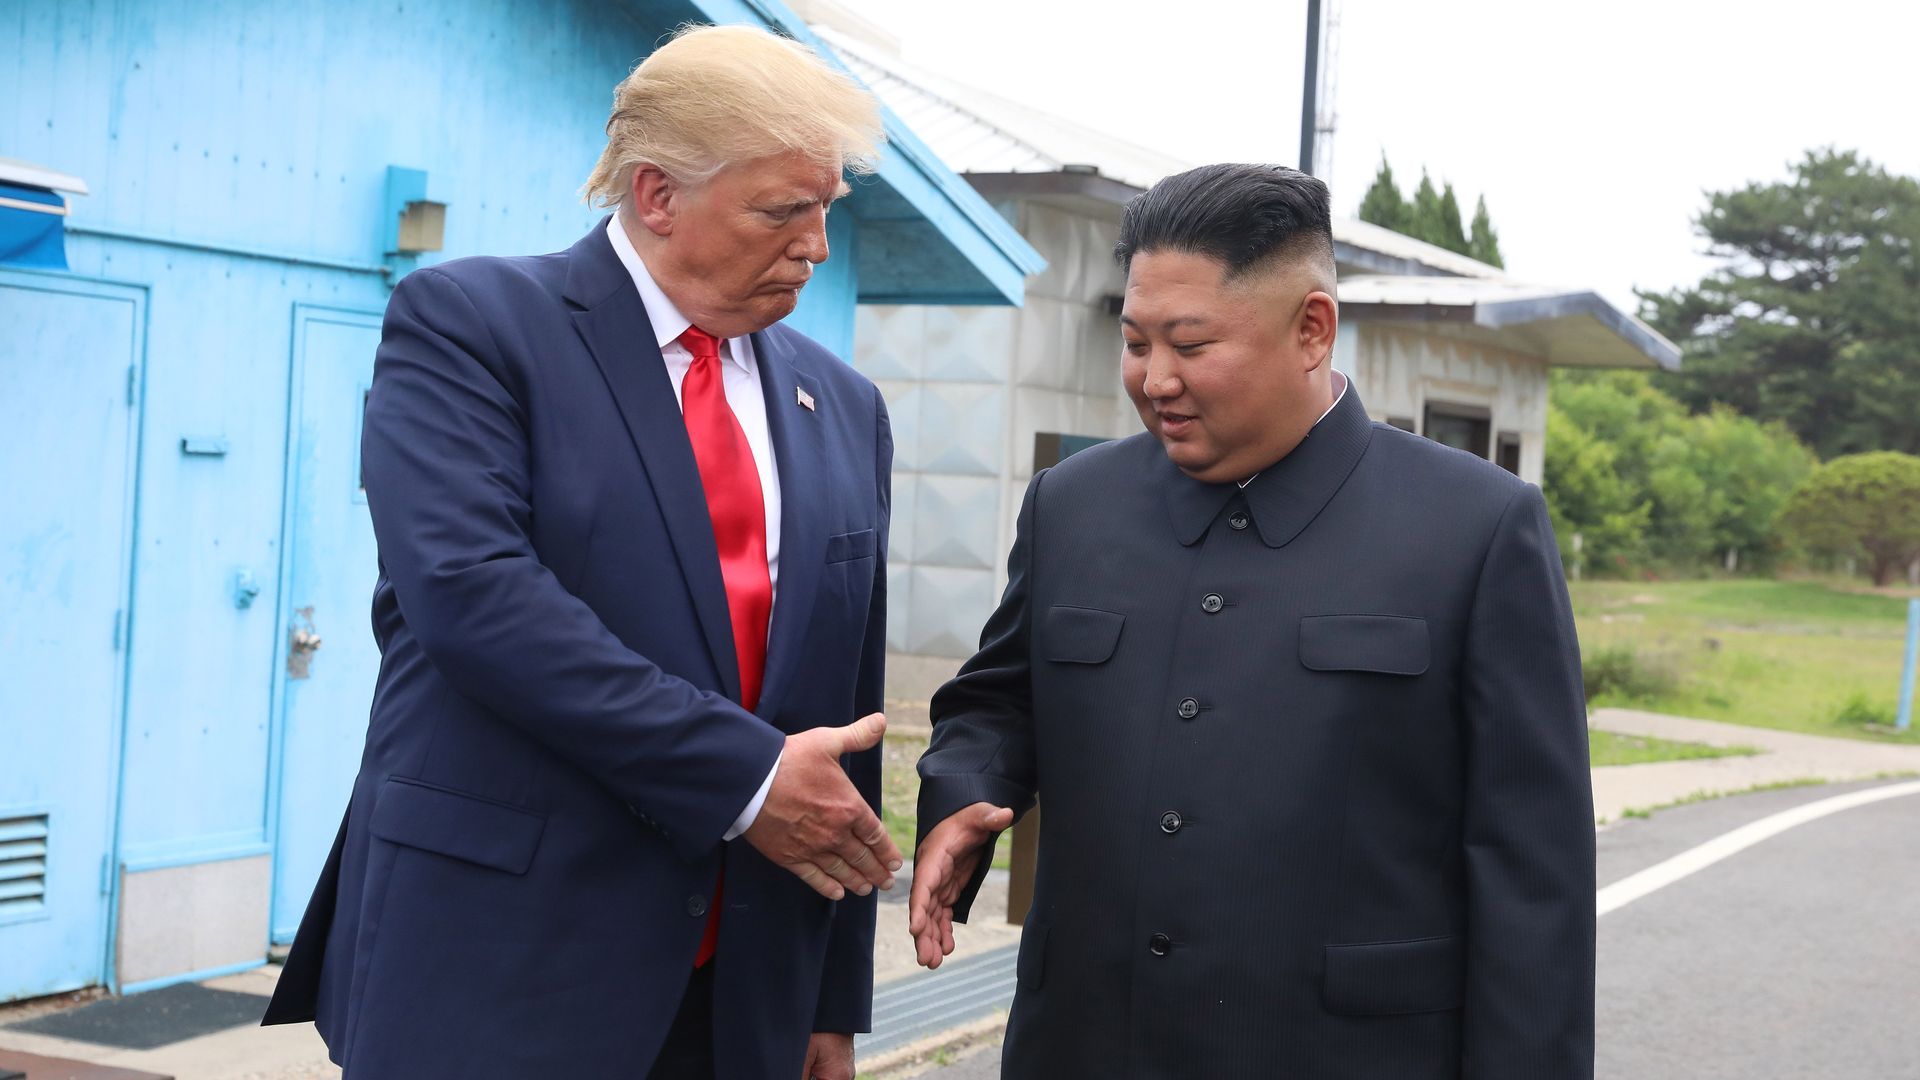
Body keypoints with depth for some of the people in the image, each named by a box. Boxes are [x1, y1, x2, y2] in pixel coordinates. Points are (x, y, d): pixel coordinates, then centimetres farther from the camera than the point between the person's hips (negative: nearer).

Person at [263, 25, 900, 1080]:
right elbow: (469, 589, -19)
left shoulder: (844, 409, 12)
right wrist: (742, 777, -19)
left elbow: (847, 718, 13)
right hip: (491, 972, -5)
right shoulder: (465, 321, -4)